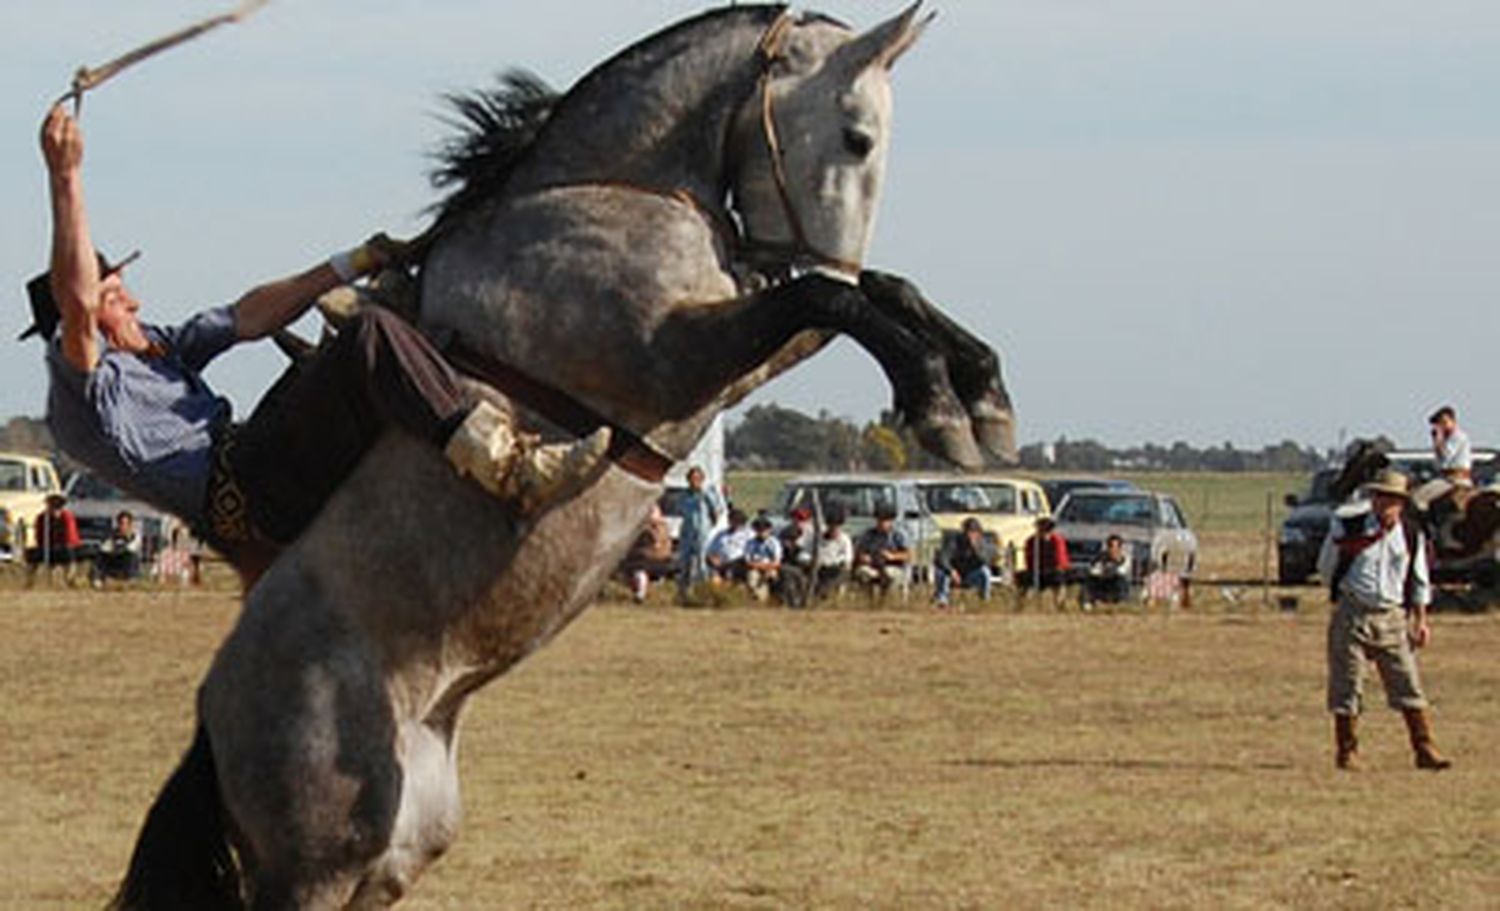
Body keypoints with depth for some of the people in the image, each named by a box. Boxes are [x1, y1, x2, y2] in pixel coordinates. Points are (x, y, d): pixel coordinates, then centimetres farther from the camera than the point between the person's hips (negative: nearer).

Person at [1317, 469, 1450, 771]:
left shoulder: (1411, 535, 5)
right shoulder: (1347, 528, -3)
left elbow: (1419, 582, 13)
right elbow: (1325, 567, 11)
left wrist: (1420, 620, 10)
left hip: (1393, 618, 2)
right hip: (1352, 614, -2)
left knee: (1408, 683, -2)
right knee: (1347, 686, 1)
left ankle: (1425, 749, 0)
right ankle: (1346, 751, 11)